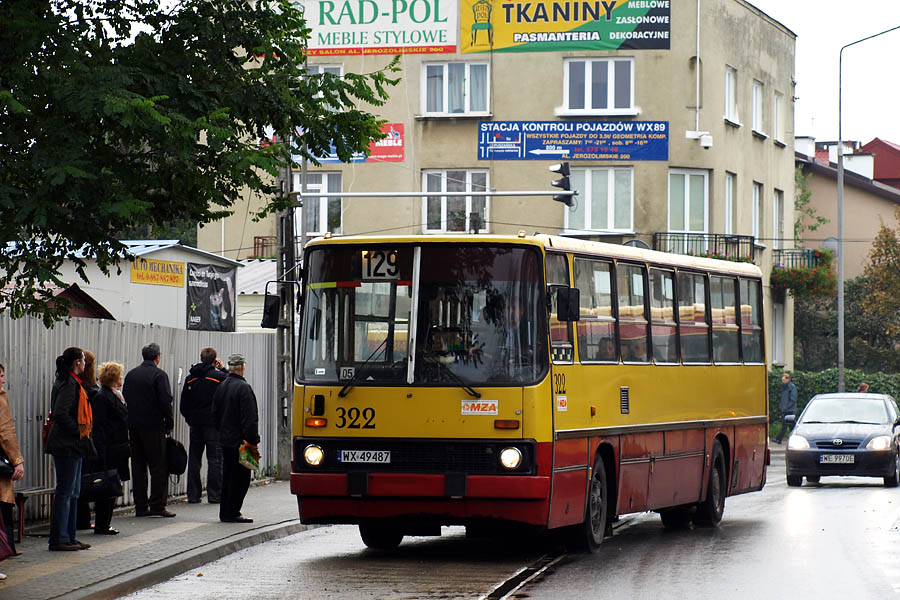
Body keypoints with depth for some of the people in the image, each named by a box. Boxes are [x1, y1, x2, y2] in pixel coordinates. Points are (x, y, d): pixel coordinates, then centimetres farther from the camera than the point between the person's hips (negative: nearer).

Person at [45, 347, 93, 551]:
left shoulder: (72, 383, 16)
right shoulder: (69, 385, -15)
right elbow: (60, 414, -25)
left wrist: (82, 433, 13)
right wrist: (78, 432, -16)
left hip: (72, 445, 11)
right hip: (67, 445, -11)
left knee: (73, 492, 14)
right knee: (65, 491, -7)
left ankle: (68, 537, 18)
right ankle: (59, 539, -4)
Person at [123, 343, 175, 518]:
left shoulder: (131, 374, 10)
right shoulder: (159, 375, -8)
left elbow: (124, 400, 12)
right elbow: (165, 401, -14)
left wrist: (129, 424, 17)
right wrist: (169, 423, -3)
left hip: (133, 426, 6)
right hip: (153, 426, -6)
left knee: (138, 466, 9)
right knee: (158, 466, -2)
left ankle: (140, 506, 9)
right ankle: (157, 505, -7)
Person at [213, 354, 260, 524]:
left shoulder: (221, 386, 9)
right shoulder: (243, 388, -15)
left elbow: (215, 414, 16)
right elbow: (250, 418, -18)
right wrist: (253, 441, -15)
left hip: (225, 439, 8)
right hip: (239, 440, -8)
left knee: (228, 477, 15)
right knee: (240, 478, -3)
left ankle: (225, 513, 18)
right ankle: (231, 513, -4)